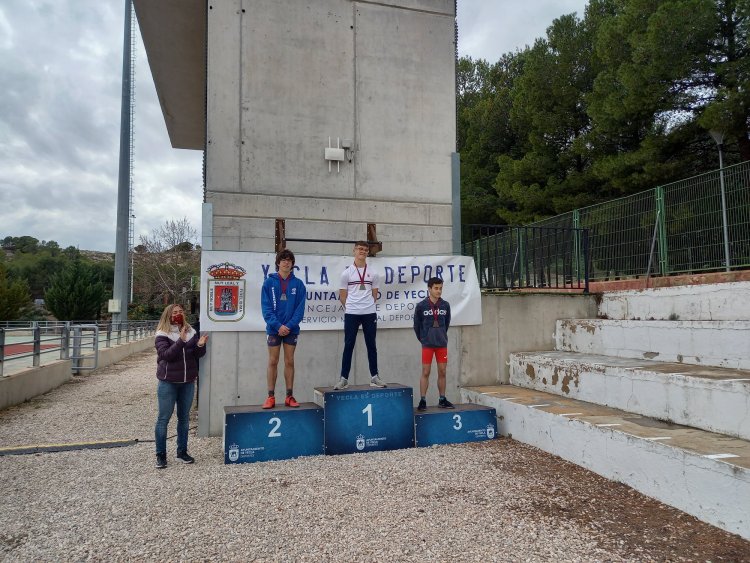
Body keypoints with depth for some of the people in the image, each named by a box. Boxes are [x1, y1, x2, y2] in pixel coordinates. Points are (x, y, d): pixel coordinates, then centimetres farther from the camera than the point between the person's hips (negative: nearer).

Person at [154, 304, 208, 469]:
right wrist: (181, 340, -31)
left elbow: (198, 355, 4)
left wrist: (200, 345, -17)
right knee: (164, 418, 2)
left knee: (184, 417, 11)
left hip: (188, 382, 4)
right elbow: (166, 355, -20)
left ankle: (182, 452, 22)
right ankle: (161, 455, 12)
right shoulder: (162, 335, -6)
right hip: (168, 382, -4)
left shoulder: (191, 331, 5)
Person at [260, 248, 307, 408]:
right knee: (273, 362, 3)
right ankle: (271, 396, 10)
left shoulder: (298, 284, 2)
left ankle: (289, 396, 13)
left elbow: (300, 308, -2)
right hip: (274, 328, -1)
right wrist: (278, 325, -16)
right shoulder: (269, 282, 0)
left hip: (292, 329, 1)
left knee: (289, 362, 6)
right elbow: (266, 307, -6)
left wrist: (289, 326, -14)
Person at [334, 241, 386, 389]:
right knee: (348, 346, 1)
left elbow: (375, 294, 14)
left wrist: (367, 305, 10)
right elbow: (342, 295, 5)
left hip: (369, 314, 2)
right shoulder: (347, 272, 1)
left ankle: (374, 377, 15)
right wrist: (350, 307, 8)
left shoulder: (373, 273, 6)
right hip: (351, 314, -2)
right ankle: (344, 378, 6)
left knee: (371, 345, 7)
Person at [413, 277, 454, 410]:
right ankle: (422, 400, 6)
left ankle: (442, 400, 18)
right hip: (427, 344, -3)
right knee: (425, 372, 0)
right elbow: (417, 325, 3)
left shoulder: (445, 305, 1)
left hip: (442, 344, 3)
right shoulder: (421, 306, -7)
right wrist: (423, 339, 8)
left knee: (442, 372, 8)